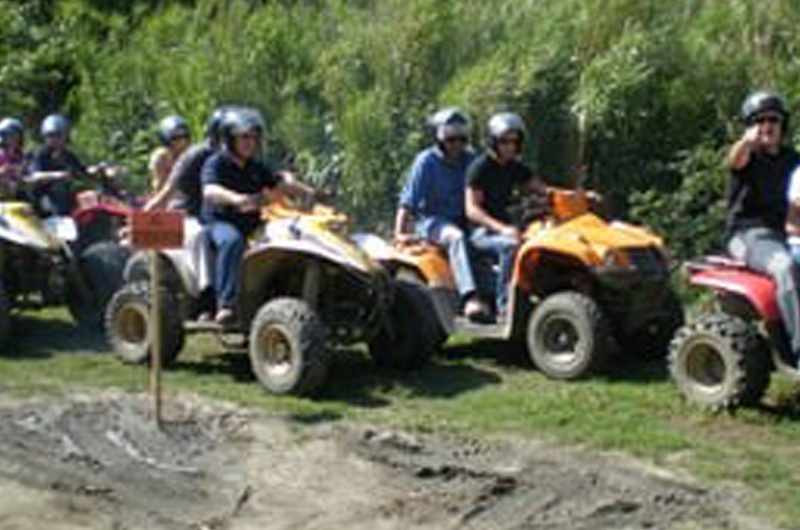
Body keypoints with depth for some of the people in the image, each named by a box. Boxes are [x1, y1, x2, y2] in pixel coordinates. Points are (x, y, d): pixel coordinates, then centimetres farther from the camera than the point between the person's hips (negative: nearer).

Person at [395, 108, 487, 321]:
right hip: (430, 221, -5)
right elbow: (408, 200, -9)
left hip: (461, 220, 6)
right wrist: (400, 232, -18)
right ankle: (470, 297, -48)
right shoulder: (426, 161, -6)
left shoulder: (470, 161, 9)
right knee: (456, 237, -37)